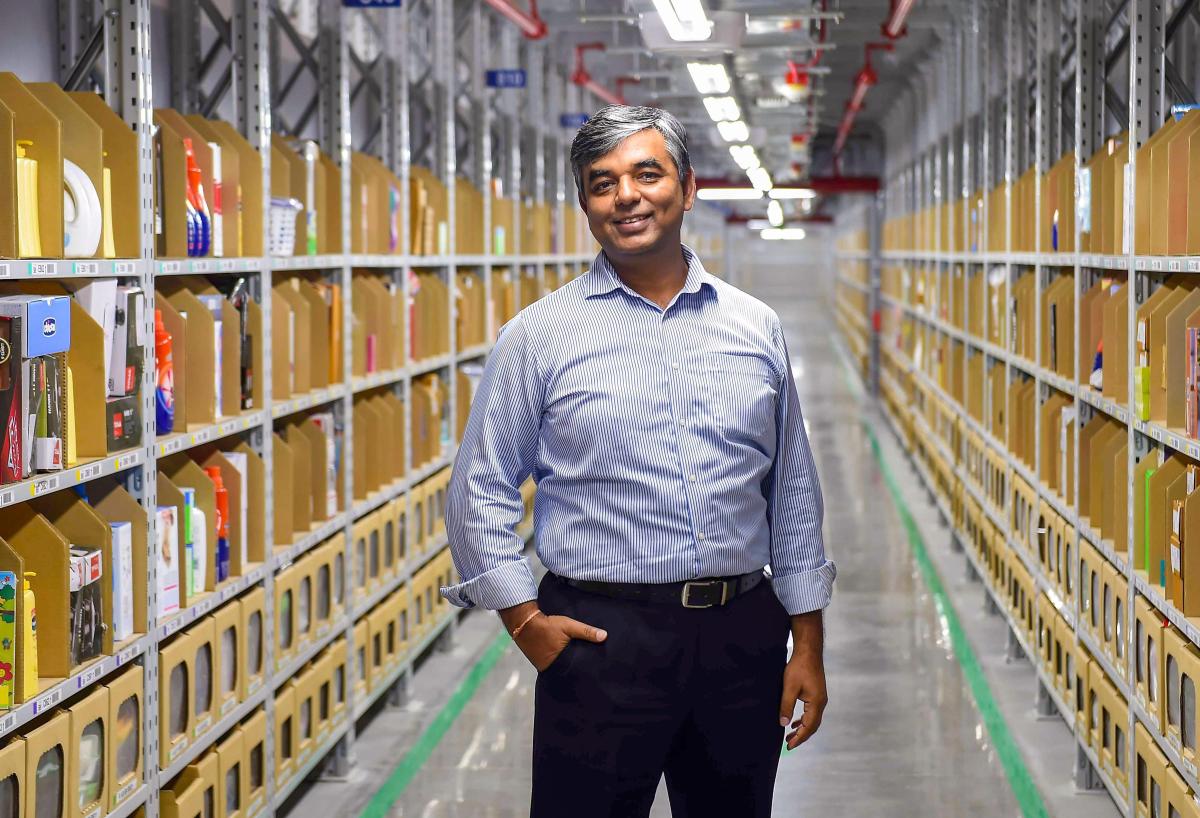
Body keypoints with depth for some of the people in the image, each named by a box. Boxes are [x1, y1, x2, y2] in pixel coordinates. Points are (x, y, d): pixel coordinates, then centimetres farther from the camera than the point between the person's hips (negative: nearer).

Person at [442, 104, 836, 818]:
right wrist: (525, 621, -5)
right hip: (602, 641, -3)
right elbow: (482, 492, 2)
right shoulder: (540, 336, 0)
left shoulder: (757, 329, 8)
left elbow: (795, 495, 11)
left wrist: (808, 644, 8)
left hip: (742, 635, 3)